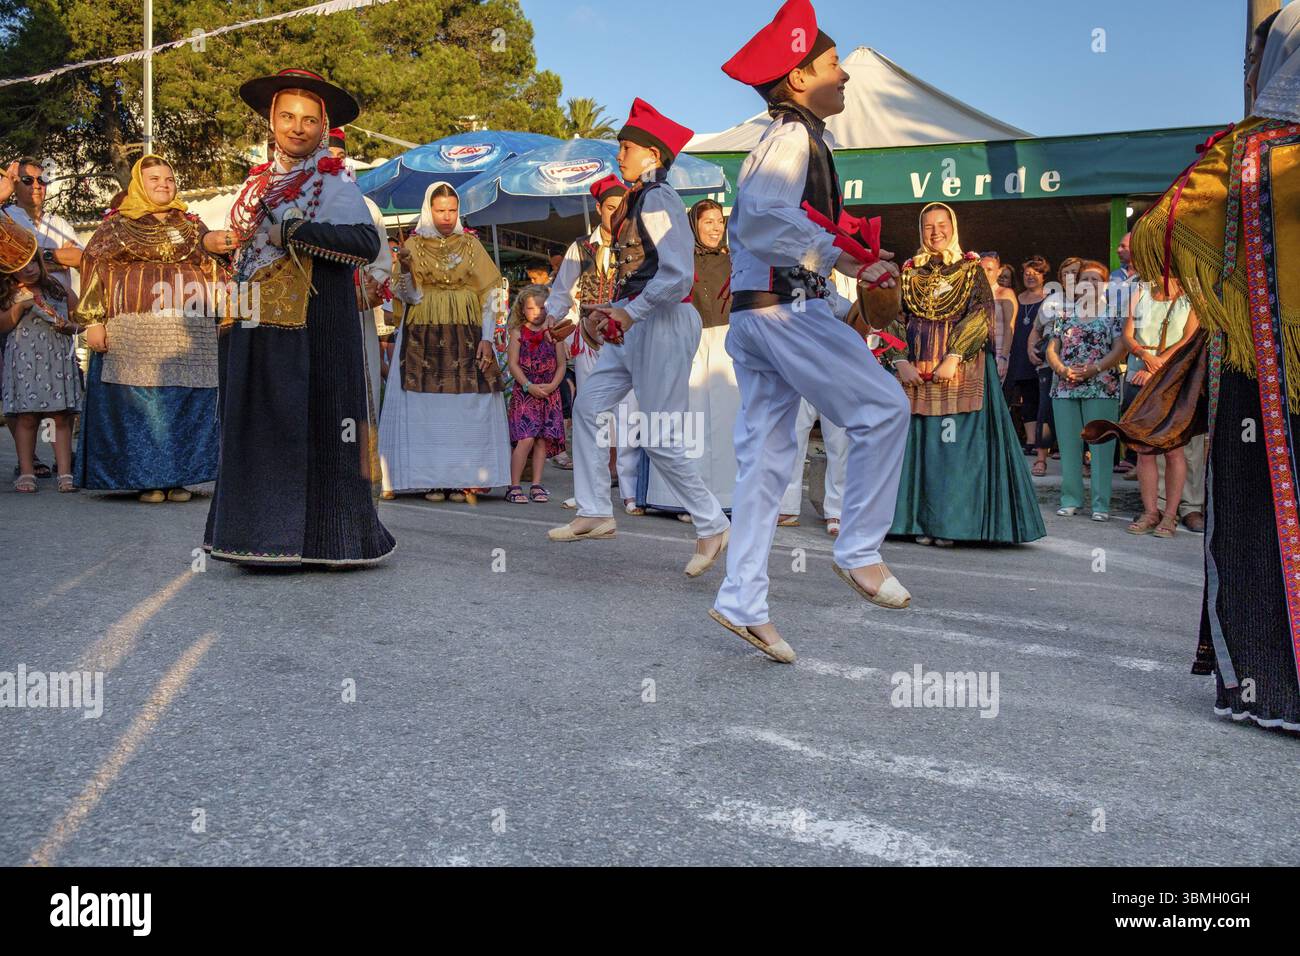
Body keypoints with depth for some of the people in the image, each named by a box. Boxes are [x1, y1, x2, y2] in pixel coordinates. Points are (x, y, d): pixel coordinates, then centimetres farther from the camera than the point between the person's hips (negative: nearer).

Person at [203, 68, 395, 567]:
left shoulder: (333, 181, -3)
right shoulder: (259, 181, 17)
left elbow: (366, 241, -18)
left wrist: (293, 233, -17)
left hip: (310, 325, -7)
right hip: (256, 326, 7)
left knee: (308, 422, -7)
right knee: (255, 423, 6)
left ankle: (313, 535, -1)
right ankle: (262, 532, 12)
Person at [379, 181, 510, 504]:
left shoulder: (470, 245, 9)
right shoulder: (414, 245, 7)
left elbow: (489, 295, 6)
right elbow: (411, 297, -1)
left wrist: (487, 339, -4)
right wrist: (406, 269, -19)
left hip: (466, 337, 1)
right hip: (424, 338, 0)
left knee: (468, 405, -5)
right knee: (426, 408, -4)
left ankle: (466, 479, -1)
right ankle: (434, 480, 0)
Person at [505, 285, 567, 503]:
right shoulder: (518, 333, 2)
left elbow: (561, 364, 4)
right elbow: (513, 364, -4)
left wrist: (551, 385, -11)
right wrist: (528, 386, -14)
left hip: (549, 393, 3)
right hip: (523, 392, -3)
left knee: (543, 439, 3)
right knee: (526, 439, -11)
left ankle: (537, 485, 11)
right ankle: (514, 486, -3)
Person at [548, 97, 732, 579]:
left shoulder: (658, 200, -14)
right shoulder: (636, 201, 15)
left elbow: (677, 274, -24)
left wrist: (629, 313, -23)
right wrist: (611, 310, 8)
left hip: (663, 322, -10)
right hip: (633, 323, 10)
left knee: (660, 439, -7)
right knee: (589, 405, 9)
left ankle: (712, 527, 7)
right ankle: (594, 513, 17)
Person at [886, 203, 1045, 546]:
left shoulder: (971, 269, 6)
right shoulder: (909, 271, 13)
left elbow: (981, 313, -6)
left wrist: (954, 357, -17)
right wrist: (900, 361, -9)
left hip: (961, 371, -2)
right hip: (914, 371, 2)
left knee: (955, 444, -6)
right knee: (918, 443, 1)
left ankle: (949, 524, -2)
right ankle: (920, 521, 6)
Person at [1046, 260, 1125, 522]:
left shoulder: (1113, 312, 5)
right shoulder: (1064, 312, 14)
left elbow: (1121, 348, -4)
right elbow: (1051, 348, 10)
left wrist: (1094, 369, -16)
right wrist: (1062, 369, -10)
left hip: (1101, 388, -3)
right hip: (1064, 388, 3)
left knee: (1101, 445, -3)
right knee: (1068, 444, 5)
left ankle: (1101, 503, 1)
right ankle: (1070, 500, 13)